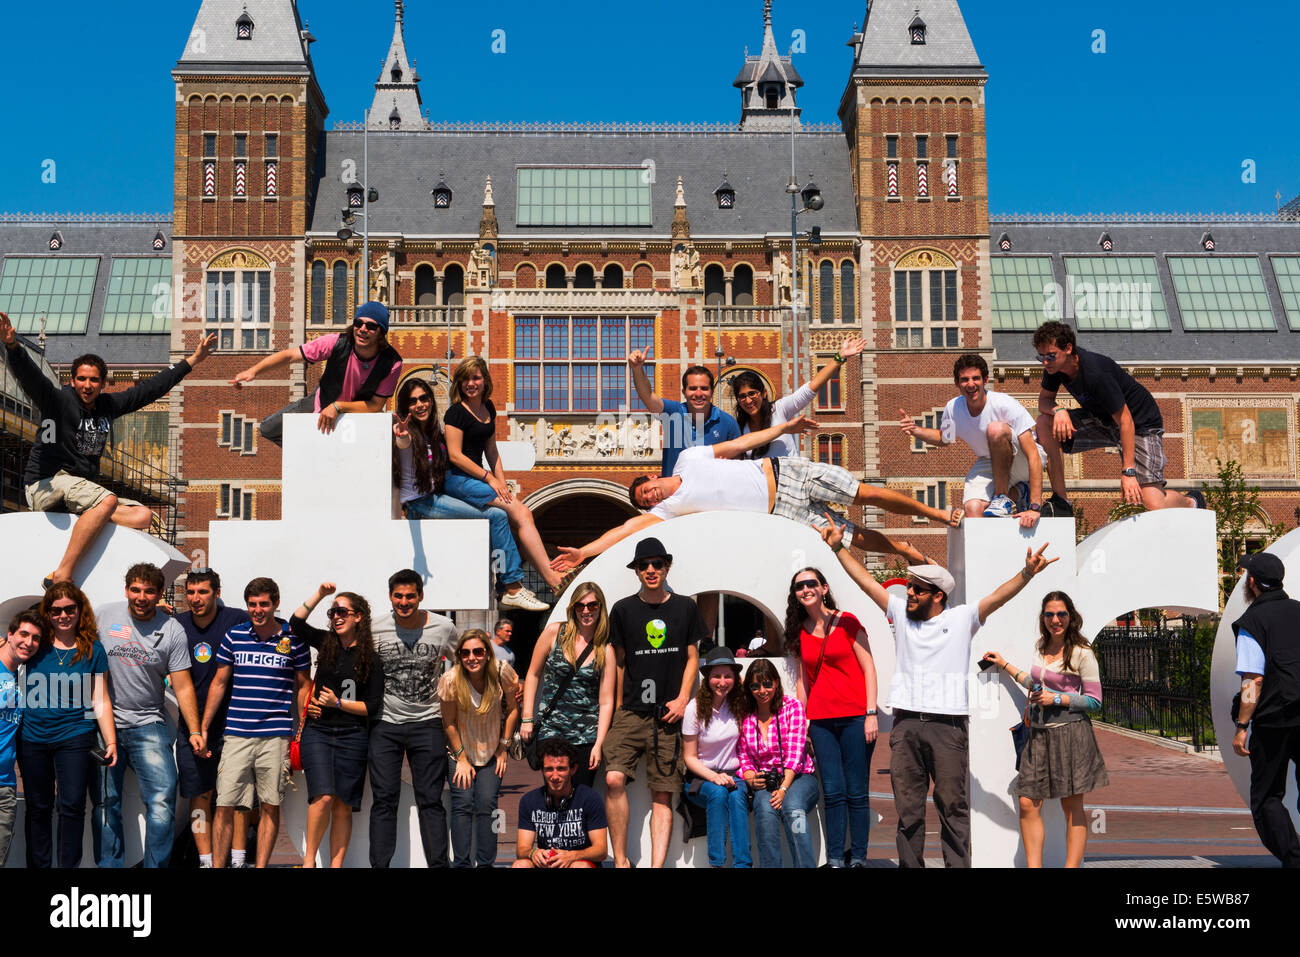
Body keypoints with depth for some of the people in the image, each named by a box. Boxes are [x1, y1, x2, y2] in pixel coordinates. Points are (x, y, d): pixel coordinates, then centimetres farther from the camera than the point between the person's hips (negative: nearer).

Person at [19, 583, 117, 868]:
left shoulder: (92, 649, 3)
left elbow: (100, 700, 4)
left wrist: (111, 742, -1)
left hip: (75, 737, -1)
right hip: (33, 738, 1)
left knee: (72, 805, -4)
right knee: (38, 808, 8)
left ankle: (69, 866, 6)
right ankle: (38, 865, 19)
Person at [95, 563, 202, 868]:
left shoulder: (172, 631, -2)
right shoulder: (102, 616, 0)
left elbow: (182, 687, -2)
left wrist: (195, 731, -9)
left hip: (148, 724, -1)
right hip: (104, 721, 1)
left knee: (163, 800, -11)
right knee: (105, 802, 5)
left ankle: (156, 866, 0)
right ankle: (109, 865, 17)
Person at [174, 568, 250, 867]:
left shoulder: (238, 621, -7)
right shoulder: (177, 625, 2)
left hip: (231, 721, -2)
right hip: (191, 723, 2)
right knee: (199, 795, 5)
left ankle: (237, 860, 7)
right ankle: (205, 860, 13)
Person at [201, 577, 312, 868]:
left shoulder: (293, 639, 2)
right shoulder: (233, 636, 7)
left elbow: (303, 688, 8)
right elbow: (219, 683, 13)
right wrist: (203, 728, 10)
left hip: (276, 735, -1)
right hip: (236, 734, 1)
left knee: (270, 806, 3)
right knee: (225, 806, -2)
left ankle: (261, 867, 13)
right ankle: (216, 865, 8)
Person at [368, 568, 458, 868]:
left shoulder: (444, 627, -4)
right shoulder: (375, 629, -4)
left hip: (427, 722, 0)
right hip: (384, 723, 1)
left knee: (430, 801, 2)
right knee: (383, 800, 3)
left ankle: (438, 864, 7)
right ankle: (379, 865, 8)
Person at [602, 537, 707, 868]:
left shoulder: (685, 607, 8)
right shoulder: (623, 609, 6)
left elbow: (692, 657, 12)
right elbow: (619, 661, 13)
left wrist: (683, 699, -1)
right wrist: (619, 707, 9)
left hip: (669, 715, 1)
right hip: (631, 712, -1)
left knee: (663, 794, -1)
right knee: (614, 778, -19)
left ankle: (657, 866, 2)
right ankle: (620, 860, -7)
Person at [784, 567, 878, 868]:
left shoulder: (847, 622, 0)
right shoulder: (800, 632, 11)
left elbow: (868, 668, -2)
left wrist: (871, 714, -8)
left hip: (855, 718, -3)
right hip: (821, 721, 3)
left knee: (856, 792, -2)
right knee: (833, 792, 2)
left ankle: (858, 858, 6)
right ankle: (835, 859, 6)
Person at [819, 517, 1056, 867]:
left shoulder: (962, 619, 2)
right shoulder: (901, 613, 12)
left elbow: (997, 596, -9)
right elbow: (866, 581, 14)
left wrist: (1026, 574, -24)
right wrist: (839, 548, 14)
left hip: (947, 726, -3)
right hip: (905, 724, 3)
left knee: (953, 806, -1)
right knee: (908, 808, 8)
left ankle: (957, 865, 4)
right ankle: (910, 865, 16)